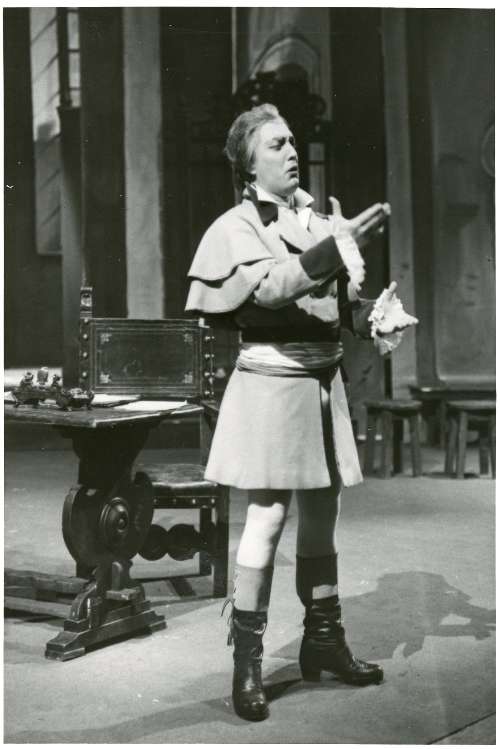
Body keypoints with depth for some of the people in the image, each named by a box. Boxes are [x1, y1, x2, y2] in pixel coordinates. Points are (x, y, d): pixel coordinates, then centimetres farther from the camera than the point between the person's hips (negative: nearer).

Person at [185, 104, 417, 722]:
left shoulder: (314, 218, 13)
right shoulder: (236, 227, -5)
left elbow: (338, 299, 16)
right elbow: (269, 286, -23)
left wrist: (374, 318, -4)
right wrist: (336, 245, -31)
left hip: (323, 380, 6)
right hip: (271, 380, -6)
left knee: (321, 512, 12)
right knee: (268, 515, -8)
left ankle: (323, 639, 26)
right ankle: (246, 663, 0)